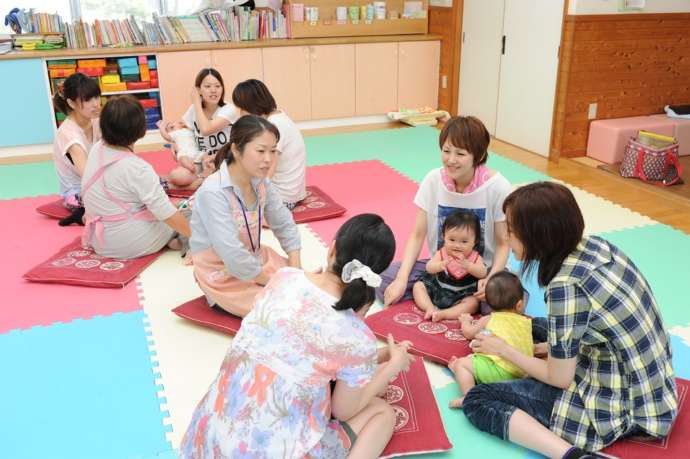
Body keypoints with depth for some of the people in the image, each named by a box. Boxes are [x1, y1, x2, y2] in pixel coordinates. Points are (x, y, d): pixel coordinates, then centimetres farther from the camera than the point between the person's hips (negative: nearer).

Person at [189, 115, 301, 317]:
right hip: (225, 276, -7)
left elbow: (285, 225, 4)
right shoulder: (213, 193, -28)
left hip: (255, 260, 7)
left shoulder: (260, 183, -4)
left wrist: (295, 270, -9)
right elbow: (233, 257, -30)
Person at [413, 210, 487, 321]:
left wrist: (467, 265, -40)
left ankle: (442, 314, -34)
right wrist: (441, 265, -43)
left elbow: (483, 273, -22)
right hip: (438, 290, 2)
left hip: (463, 295, -2)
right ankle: (431, 308, -24)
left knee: (473, 303, -29)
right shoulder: (442, 253, -7)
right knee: (418, 286, -6)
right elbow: (429, 268, -20)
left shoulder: (475, 257, -7)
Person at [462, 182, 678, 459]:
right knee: (536, 327, 28)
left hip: (618, 406, -9)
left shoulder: (565, 286, -27)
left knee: (477, 401, -5)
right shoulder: (596, 244, -3)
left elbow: (560, 379, -15)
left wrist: (504, 350, -1)